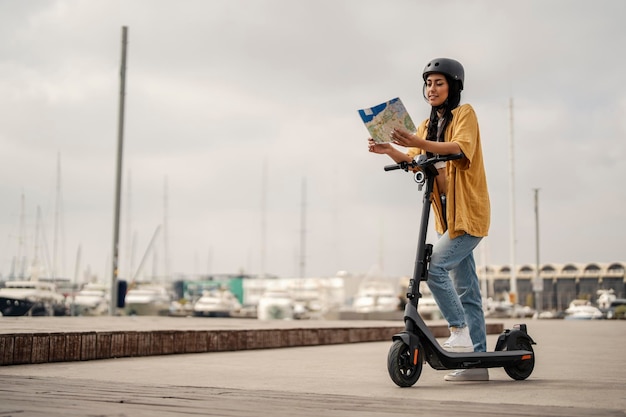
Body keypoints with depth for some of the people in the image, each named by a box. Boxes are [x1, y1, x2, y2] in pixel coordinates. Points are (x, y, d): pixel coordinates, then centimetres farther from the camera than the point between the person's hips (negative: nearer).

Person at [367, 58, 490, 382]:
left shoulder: (465, 114, -3)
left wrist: (419, 143, -35)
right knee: (465, 289, 8)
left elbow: (462, 148, -23)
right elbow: (413, 160, 6)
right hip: (445, 215, 8)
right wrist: (389, 150, -13)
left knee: (434, 266, -22)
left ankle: (460, 332, -10)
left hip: (468, 212, -8)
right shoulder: (427, 125, 19)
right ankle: (477, 361, 12)